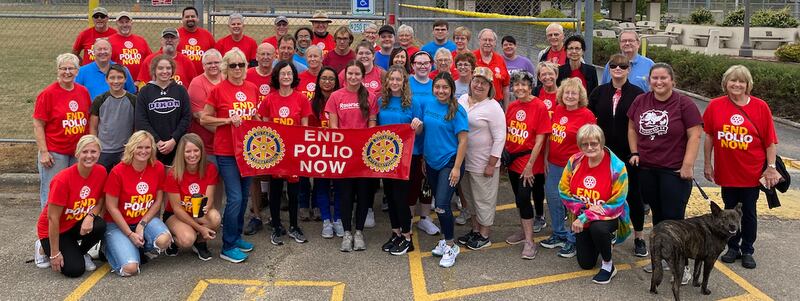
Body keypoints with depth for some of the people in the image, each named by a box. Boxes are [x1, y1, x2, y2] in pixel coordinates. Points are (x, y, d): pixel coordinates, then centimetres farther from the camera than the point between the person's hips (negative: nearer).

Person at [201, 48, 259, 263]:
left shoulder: (252, 88, 7)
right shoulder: (218, 90, -8)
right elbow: (204, 119, -5)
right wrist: (228, 120, -16)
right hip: (226, 152, -6)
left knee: (244, 196, 14)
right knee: (235, 198, -10)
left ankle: (236, 236, 29)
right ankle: (228, 247, 0)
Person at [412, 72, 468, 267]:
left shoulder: (457, 111, -11)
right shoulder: (427, 106, 5)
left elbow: (463, 140, -13)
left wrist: (457, 168, -17)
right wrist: (417, 126, -4)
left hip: (449, 163, -6)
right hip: (432, 162, 6)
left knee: (442, 205, -13)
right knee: (438, 203, 15)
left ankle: (451, 247, 3)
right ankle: (446, 240, 32)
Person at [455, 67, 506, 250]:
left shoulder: (493, 108, -14)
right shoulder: (462, 100, 5)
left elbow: (500, 138, -15)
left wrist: (491, 165, -16)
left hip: (483, 164, -6)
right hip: (463, 160, 7)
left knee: (484, 200, 6)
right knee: (471, 197, 19)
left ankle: (484, 236, 20)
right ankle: (475, 230, 35)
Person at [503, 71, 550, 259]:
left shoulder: (539, 107, -13)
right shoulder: (512, 107, 5)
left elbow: (540, 140, -14)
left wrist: (530, 165, -16)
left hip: (530, 161, -6)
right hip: (513, 159, 6)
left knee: (523, 197, -11)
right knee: (519, 197, 15)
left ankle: (529, 242, -2)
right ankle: (524, 231, 33)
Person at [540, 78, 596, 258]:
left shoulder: (586, 115, -10)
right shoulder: (557, 111, 6)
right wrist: (546, 159, 11)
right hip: (554, 164, 6)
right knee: (553, 199, 15)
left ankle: (573, 241, 16)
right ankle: (559, 234, 32)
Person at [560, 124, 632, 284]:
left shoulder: (617, 167, -20)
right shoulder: (575, 161, -10)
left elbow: (616, 204, -19)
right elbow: (564, 191, -5)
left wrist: (584, 217, -24)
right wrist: (584, 208, -22)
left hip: (608, 217, -4)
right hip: (581, 219, 4)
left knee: (597, 228, -40)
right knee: (585, 264, 8)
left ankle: (608, 266, -11)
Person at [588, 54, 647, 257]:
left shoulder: (637, 94, -4)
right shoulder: (599, 92, 5)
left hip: (629, 154, -2)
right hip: (604, 152, 3)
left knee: (633, 194, 6)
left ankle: (639, 237, 17)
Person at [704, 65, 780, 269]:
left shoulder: (760, 107, -8)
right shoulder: (715, 106, -5)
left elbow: (770, 141, -4)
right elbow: (709, 136, 3)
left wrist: (771, 167, -5)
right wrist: (707, 164, 4)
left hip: (751, 173, -1)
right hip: (726, 172, 1)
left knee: (749, 213, 10)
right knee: (730, 211, 14)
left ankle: (747, 251, 26)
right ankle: (733, 248, 29)